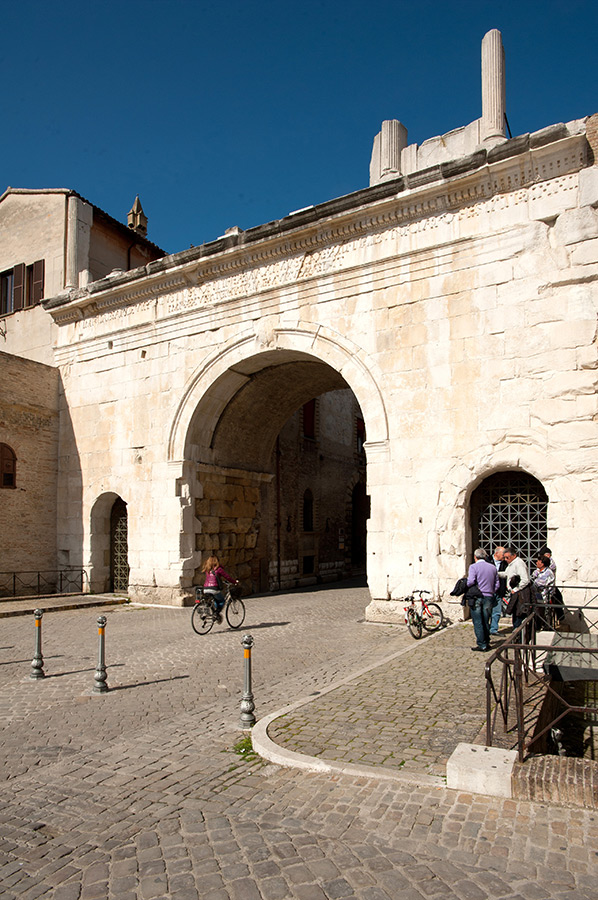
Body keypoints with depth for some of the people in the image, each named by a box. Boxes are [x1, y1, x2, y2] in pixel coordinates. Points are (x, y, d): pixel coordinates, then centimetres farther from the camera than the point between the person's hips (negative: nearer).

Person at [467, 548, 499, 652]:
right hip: (488, 597, 5)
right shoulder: (493, 567, 10)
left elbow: (471, 582, -17)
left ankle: (481, 645, 0)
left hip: (476, 597, -5)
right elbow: (497, 584, 10)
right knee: (486, 622, 14)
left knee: (478, 622, 0)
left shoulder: (473, 566, -7)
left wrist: (466, 586, 2)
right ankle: (486, 643, 19)